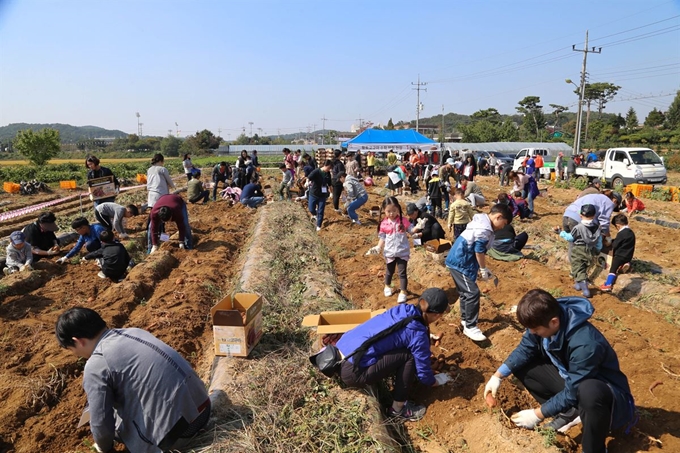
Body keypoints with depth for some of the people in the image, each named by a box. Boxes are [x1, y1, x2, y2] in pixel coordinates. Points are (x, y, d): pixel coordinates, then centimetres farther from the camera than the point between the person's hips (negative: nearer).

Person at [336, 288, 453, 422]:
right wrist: (437, 380, 23)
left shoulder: (401, 310, 9)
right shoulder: (418, 334, -11)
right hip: (352, 372, -8)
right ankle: (398, 409, 8)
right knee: (409, 357, -6)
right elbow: (424, 375, 2)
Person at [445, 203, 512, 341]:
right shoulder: (484, 229, -19)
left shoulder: (480, 222, 14)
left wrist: (483, 269, 18)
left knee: (465, 292, 21)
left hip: (458, 261, 11)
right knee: (473, 293, -8)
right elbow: (479, 251, -17)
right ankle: (470, 327, 0)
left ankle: (465, 319, 36)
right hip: (460, 263, -11)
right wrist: (484, 269, -3)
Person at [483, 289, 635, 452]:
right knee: (522, 366, -3)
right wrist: (498, 376, -11)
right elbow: (524, 349, -3)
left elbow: (572, 393, -29)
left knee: (589, 392, -41)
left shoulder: (585, 344, -37)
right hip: (569, 378, 7)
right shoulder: (544, 321, -17)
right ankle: (567, 413, 7)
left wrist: (537, 414, -22)